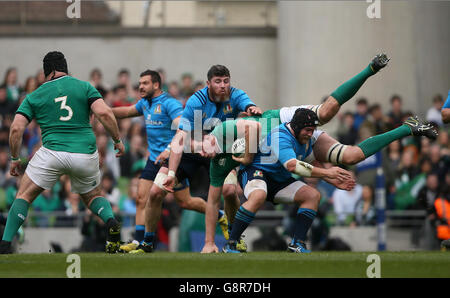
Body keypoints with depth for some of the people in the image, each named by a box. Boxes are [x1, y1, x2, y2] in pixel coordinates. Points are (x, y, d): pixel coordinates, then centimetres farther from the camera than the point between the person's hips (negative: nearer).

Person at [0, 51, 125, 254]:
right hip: (85, 152, 2)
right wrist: (117, 140, 7)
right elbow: (104, 114, -4)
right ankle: (110, 221, -7)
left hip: (52, 152, -2)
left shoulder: (34, 96, 10)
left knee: (24, 196, 10)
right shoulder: (84, 87, 9)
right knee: (93, 196, 25)